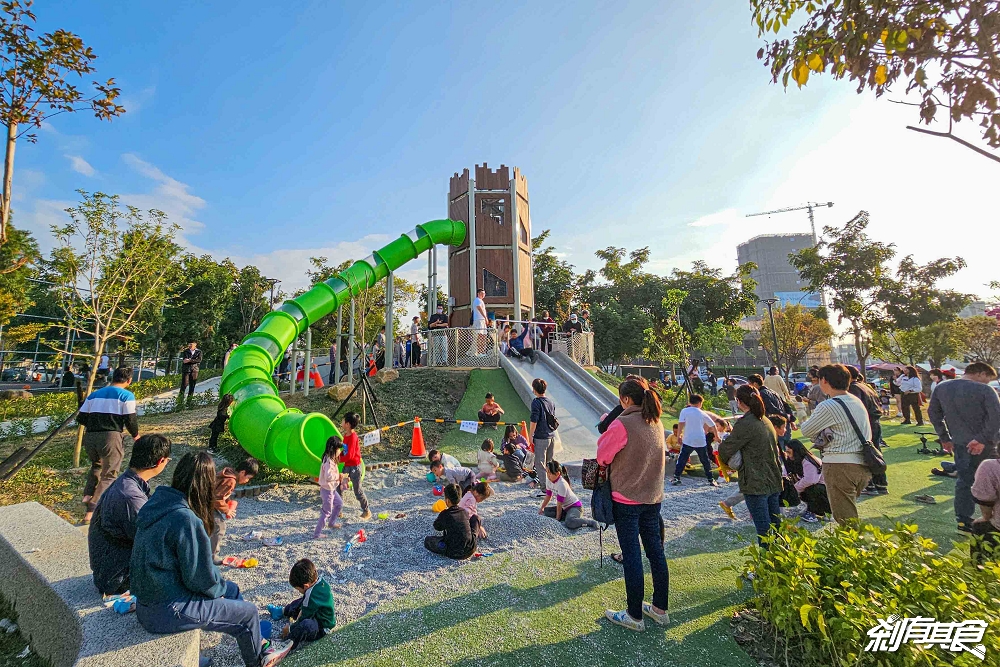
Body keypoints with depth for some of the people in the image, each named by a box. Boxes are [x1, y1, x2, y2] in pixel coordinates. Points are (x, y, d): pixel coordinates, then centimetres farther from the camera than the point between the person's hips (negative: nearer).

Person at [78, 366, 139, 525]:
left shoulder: (94, 394, 15)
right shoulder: (126, 395, -2)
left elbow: (80, 418, 13)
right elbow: (130, 419, -7)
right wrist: (136, 434, 10)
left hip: (90, 437, 6)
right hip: (111, 437, -6)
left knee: (96, 466, 31)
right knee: (109, 475, 3)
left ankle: (88, 494, 15)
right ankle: (92, 510, -6)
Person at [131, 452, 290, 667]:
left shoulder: (159, 502, -2)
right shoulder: (187, 520, -29)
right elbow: (201, 578, -21)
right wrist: (219, 588, 0)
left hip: (148, 598, 9)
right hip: (165, 612, -9)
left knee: (232, 589, 22)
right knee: (248, 612, 6)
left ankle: (258, 644, 35)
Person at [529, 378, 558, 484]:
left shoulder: (536, 402, -14)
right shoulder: (551, 401, 7)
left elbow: (534, 421, -17)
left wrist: (530, 436, -10)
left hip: (541, 437, -7)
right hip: (552, 436, 7)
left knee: (540, 462, 3)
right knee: (549, 461, 17)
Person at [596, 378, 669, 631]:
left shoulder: (622, 424, -21)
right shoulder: (656, 423, 3)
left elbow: (602, 457, -12)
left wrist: (605, 430, 1)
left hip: (627, 499, -7)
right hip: (653, 498, 7)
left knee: (632, 556, 5)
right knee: (655, 551, 18)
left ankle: (634, 616, 19)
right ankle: (660, 609, 33)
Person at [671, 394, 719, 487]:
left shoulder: (684, 411, 0)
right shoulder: (702, 413, 9)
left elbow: (681, 424, -12)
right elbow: (713, 425, 18)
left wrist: (679, 436, -4)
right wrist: (716, 436, 34)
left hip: (688, 441, -2)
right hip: (701, 441, 2)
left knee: (682, 460, 3)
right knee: (706, 461, 17)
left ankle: (676, 478, -4)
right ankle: (711, 480, 23)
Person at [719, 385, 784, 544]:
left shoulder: (745, 423, -18)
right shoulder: (766, 420, 9)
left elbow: (726, 449, -17)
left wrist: (720, 445, 6)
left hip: (755, 483, -8)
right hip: (774, 480, 8)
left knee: (763, 528, 1)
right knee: (776, 524, 19)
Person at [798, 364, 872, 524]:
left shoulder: (828, 406, -15)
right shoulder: (858, 402, 11)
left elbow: (806, 430, -8)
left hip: (840, 465, -8)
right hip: (863, 464, 8)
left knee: (845, 518, 2)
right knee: (851, 513, 21)